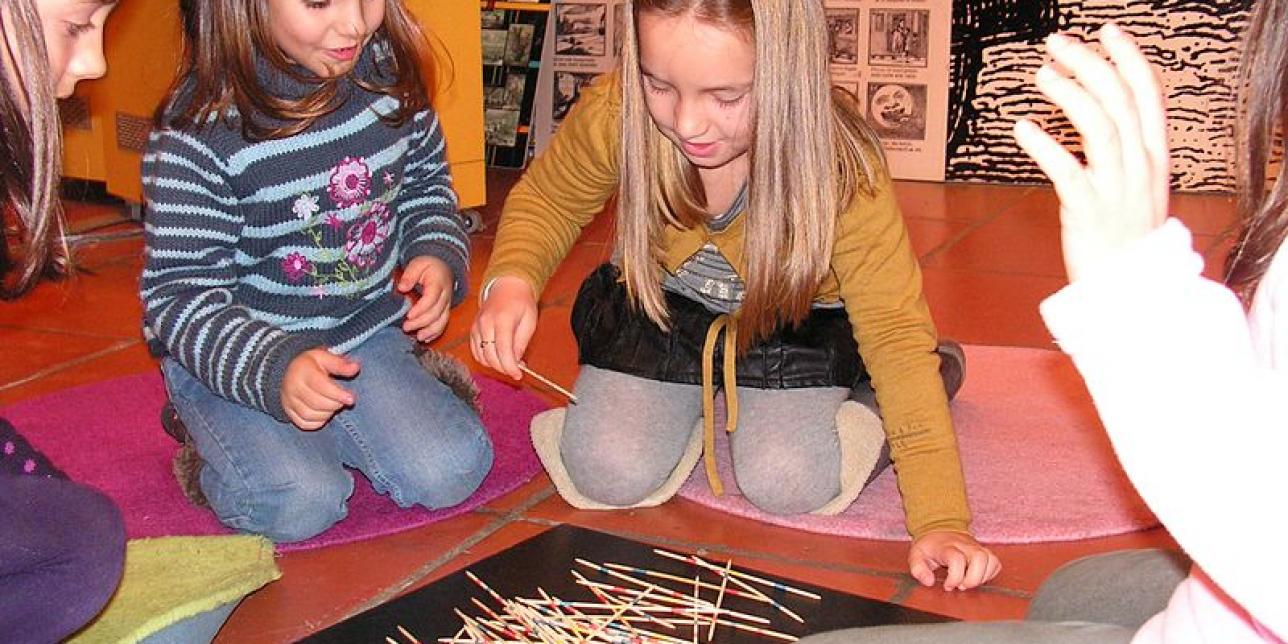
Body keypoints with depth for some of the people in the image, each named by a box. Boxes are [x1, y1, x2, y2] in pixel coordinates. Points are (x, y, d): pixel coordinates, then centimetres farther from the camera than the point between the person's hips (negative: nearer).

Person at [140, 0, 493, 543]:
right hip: (231, 354, -4)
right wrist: (276, 370, -36)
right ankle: (213, 435, 9)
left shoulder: (390, 70, -7)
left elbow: (426, 183, 12)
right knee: (302, 505, -23)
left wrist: (438, 256, -8)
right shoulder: (201, 127, -22)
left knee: (452, 472, -13)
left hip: (365, 331, 5)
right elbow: (180, 297, -20)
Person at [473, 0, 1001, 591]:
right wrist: (512, 279, -29)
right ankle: (697, 408, 17)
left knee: (786, 488, -20)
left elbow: (895, 331, -26)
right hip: (657, 311, 2)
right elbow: (546, 201, -5)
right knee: (608, 477, -15)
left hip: (793, 324, -1)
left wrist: (940, 519, -32)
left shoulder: (841, 165, -32)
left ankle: (851, 390, 12)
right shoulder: (610, 116, -28)